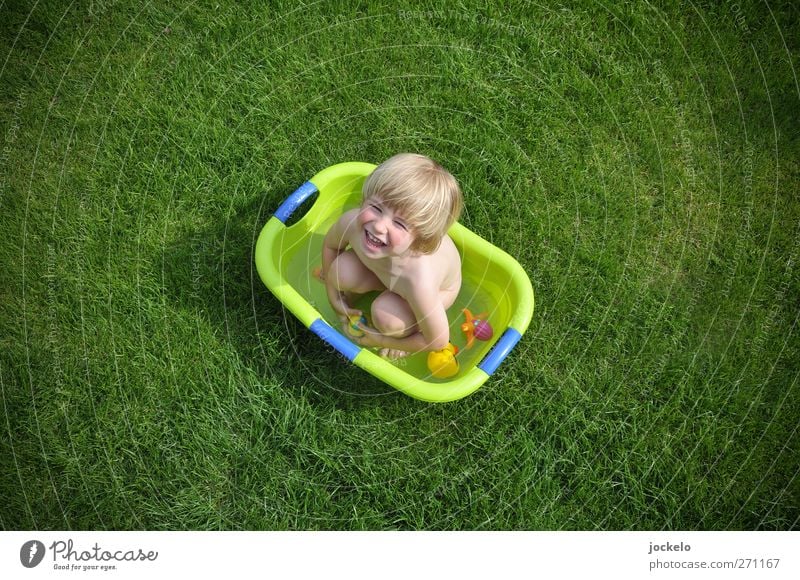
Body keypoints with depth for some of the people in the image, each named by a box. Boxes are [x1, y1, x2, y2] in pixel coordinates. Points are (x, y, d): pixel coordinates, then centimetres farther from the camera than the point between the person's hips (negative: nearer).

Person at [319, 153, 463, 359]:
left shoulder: (420, 282, -47)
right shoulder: (351, 221, -35)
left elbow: (438, 342, -28)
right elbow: (330, 245, -7)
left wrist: (383, 341, -14)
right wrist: (334, 297, 0)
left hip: (439, 285, -4)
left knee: (385, 316, -31)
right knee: (340, 271, -21)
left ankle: (405, 334, 5)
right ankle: (350, 291, 15)